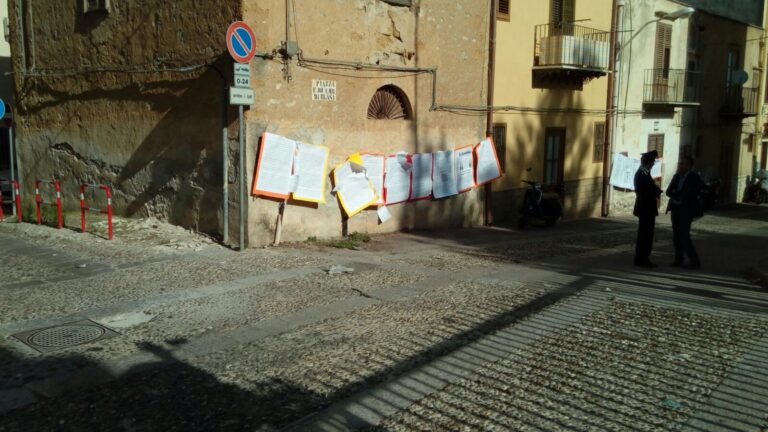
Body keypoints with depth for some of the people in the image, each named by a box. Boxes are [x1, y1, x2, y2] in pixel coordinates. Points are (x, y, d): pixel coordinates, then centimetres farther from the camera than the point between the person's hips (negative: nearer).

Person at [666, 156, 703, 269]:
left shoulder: (694, 178, -8)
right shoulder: (677, 176, 11)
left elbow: (691, 194, -16)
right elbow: (668, 192, 5)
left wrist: (675, 194, -9)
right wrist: (679, 195, -13)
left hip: (686, 210, -6)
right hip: (676, 209, 6)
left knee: (684, 236, -9)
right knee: (677, 235, 6)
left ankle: (694, 261, -1)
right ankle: (679, 259, 12)